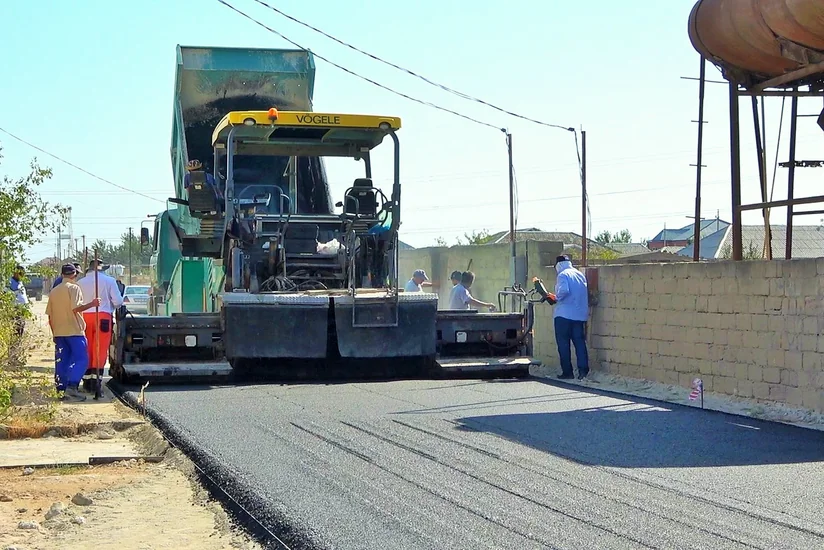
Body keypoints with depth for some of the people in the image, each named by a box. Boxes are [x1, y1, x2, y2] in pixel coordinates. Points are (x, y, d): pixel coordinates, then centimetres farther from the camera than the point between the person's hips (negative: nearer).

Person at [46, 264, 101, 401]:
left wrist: (54, 333, 20)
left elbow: (50, 315, 14)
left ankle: (62, 389, 8)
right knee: (81, 359, -5)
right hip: (74, 331, -7)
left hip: (59, 332, 7)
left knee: (62, 361, 9)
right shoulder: (74, 288, -7)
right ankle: (72, 387, -19)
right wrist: (93, 304, -11)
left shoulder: (54, 291, 14)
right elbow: (76, 307, -20)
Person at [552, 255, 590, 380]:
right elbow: (586, 293, 16)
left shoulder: (563, 275, -8)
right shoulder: (580, 275, 13)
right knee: (580, 342, 5)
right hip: (580, 314, 6)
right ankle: (583, 370, -4)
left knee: (563, 344, 2)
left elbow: (563, 291, -24)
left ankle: (567, 372, 2)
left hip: (564, 314, -6)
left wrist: (557, 297, -5)